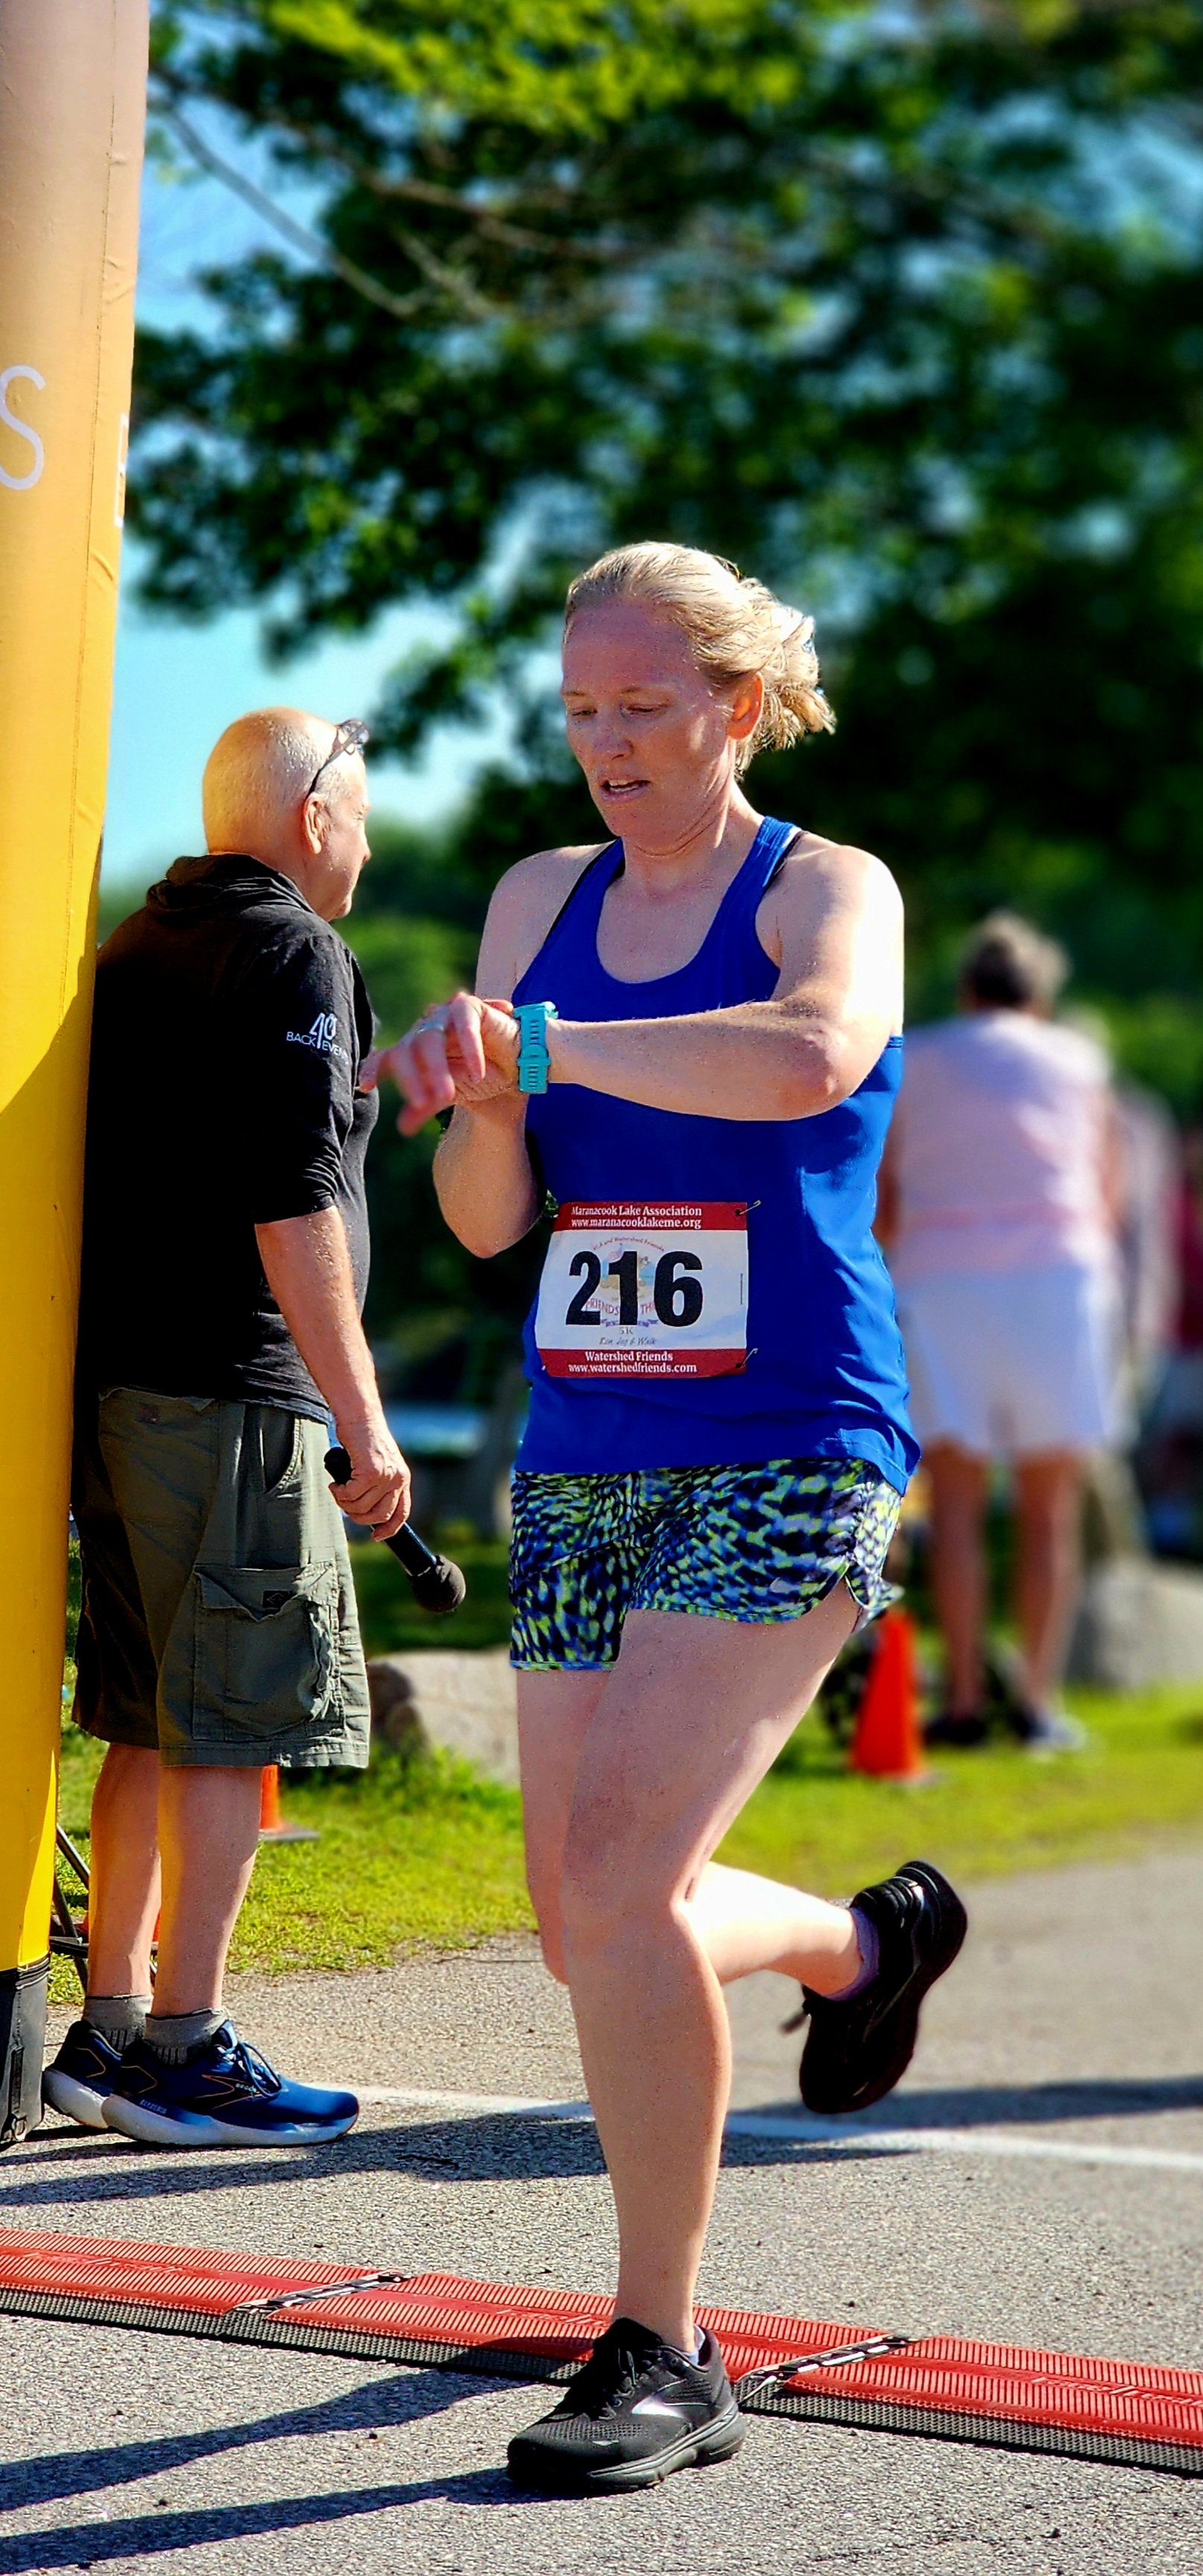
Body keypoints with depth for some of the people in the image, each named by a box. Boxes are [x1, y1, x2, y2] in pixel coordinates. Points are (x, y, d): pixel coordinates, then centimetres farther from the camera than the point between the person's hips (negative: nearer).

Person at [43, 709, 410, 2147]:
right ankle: (183, 2050, -4)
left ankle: (108, 2029, 16)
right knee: (234, 1727, -5)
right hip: (234, 1392, -9)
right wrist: (363, 1420, -16)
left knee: (149, 1724, 13)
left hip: (116, 1380, 9)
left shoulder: (135, 947, 18)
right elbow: (294, 1208, -17)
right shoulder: (291, 954, -8)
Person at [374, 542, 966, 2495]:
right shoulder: (539, 904, 11)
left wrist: (528, 1042, -27)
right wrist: (484, 1104, -14)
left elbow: (810, 1056, -30)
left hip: (785, 1455, -6)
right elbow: (484, 1221, 7)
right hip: (585, 1462, 6)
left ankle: (662, 2359, -5)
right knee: (584, 1928, 10)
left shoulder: (830, 890, -4)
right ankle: (871, 1939, 42)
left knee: (626, 1885, -19)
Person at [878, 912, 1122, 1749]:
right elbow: (1109, 1201, 13)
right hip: (1056, 1274, 0)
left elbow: (880, 1212, 10)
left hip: (941, 1281, 0)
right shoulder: (1078, 1061, 11)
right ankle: (1040, 1702, -1)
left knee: (956, 1502, 1)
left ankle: (965, 1701, -7)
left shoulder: (908, 1065, 11)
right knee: (1050, 1508, 3)